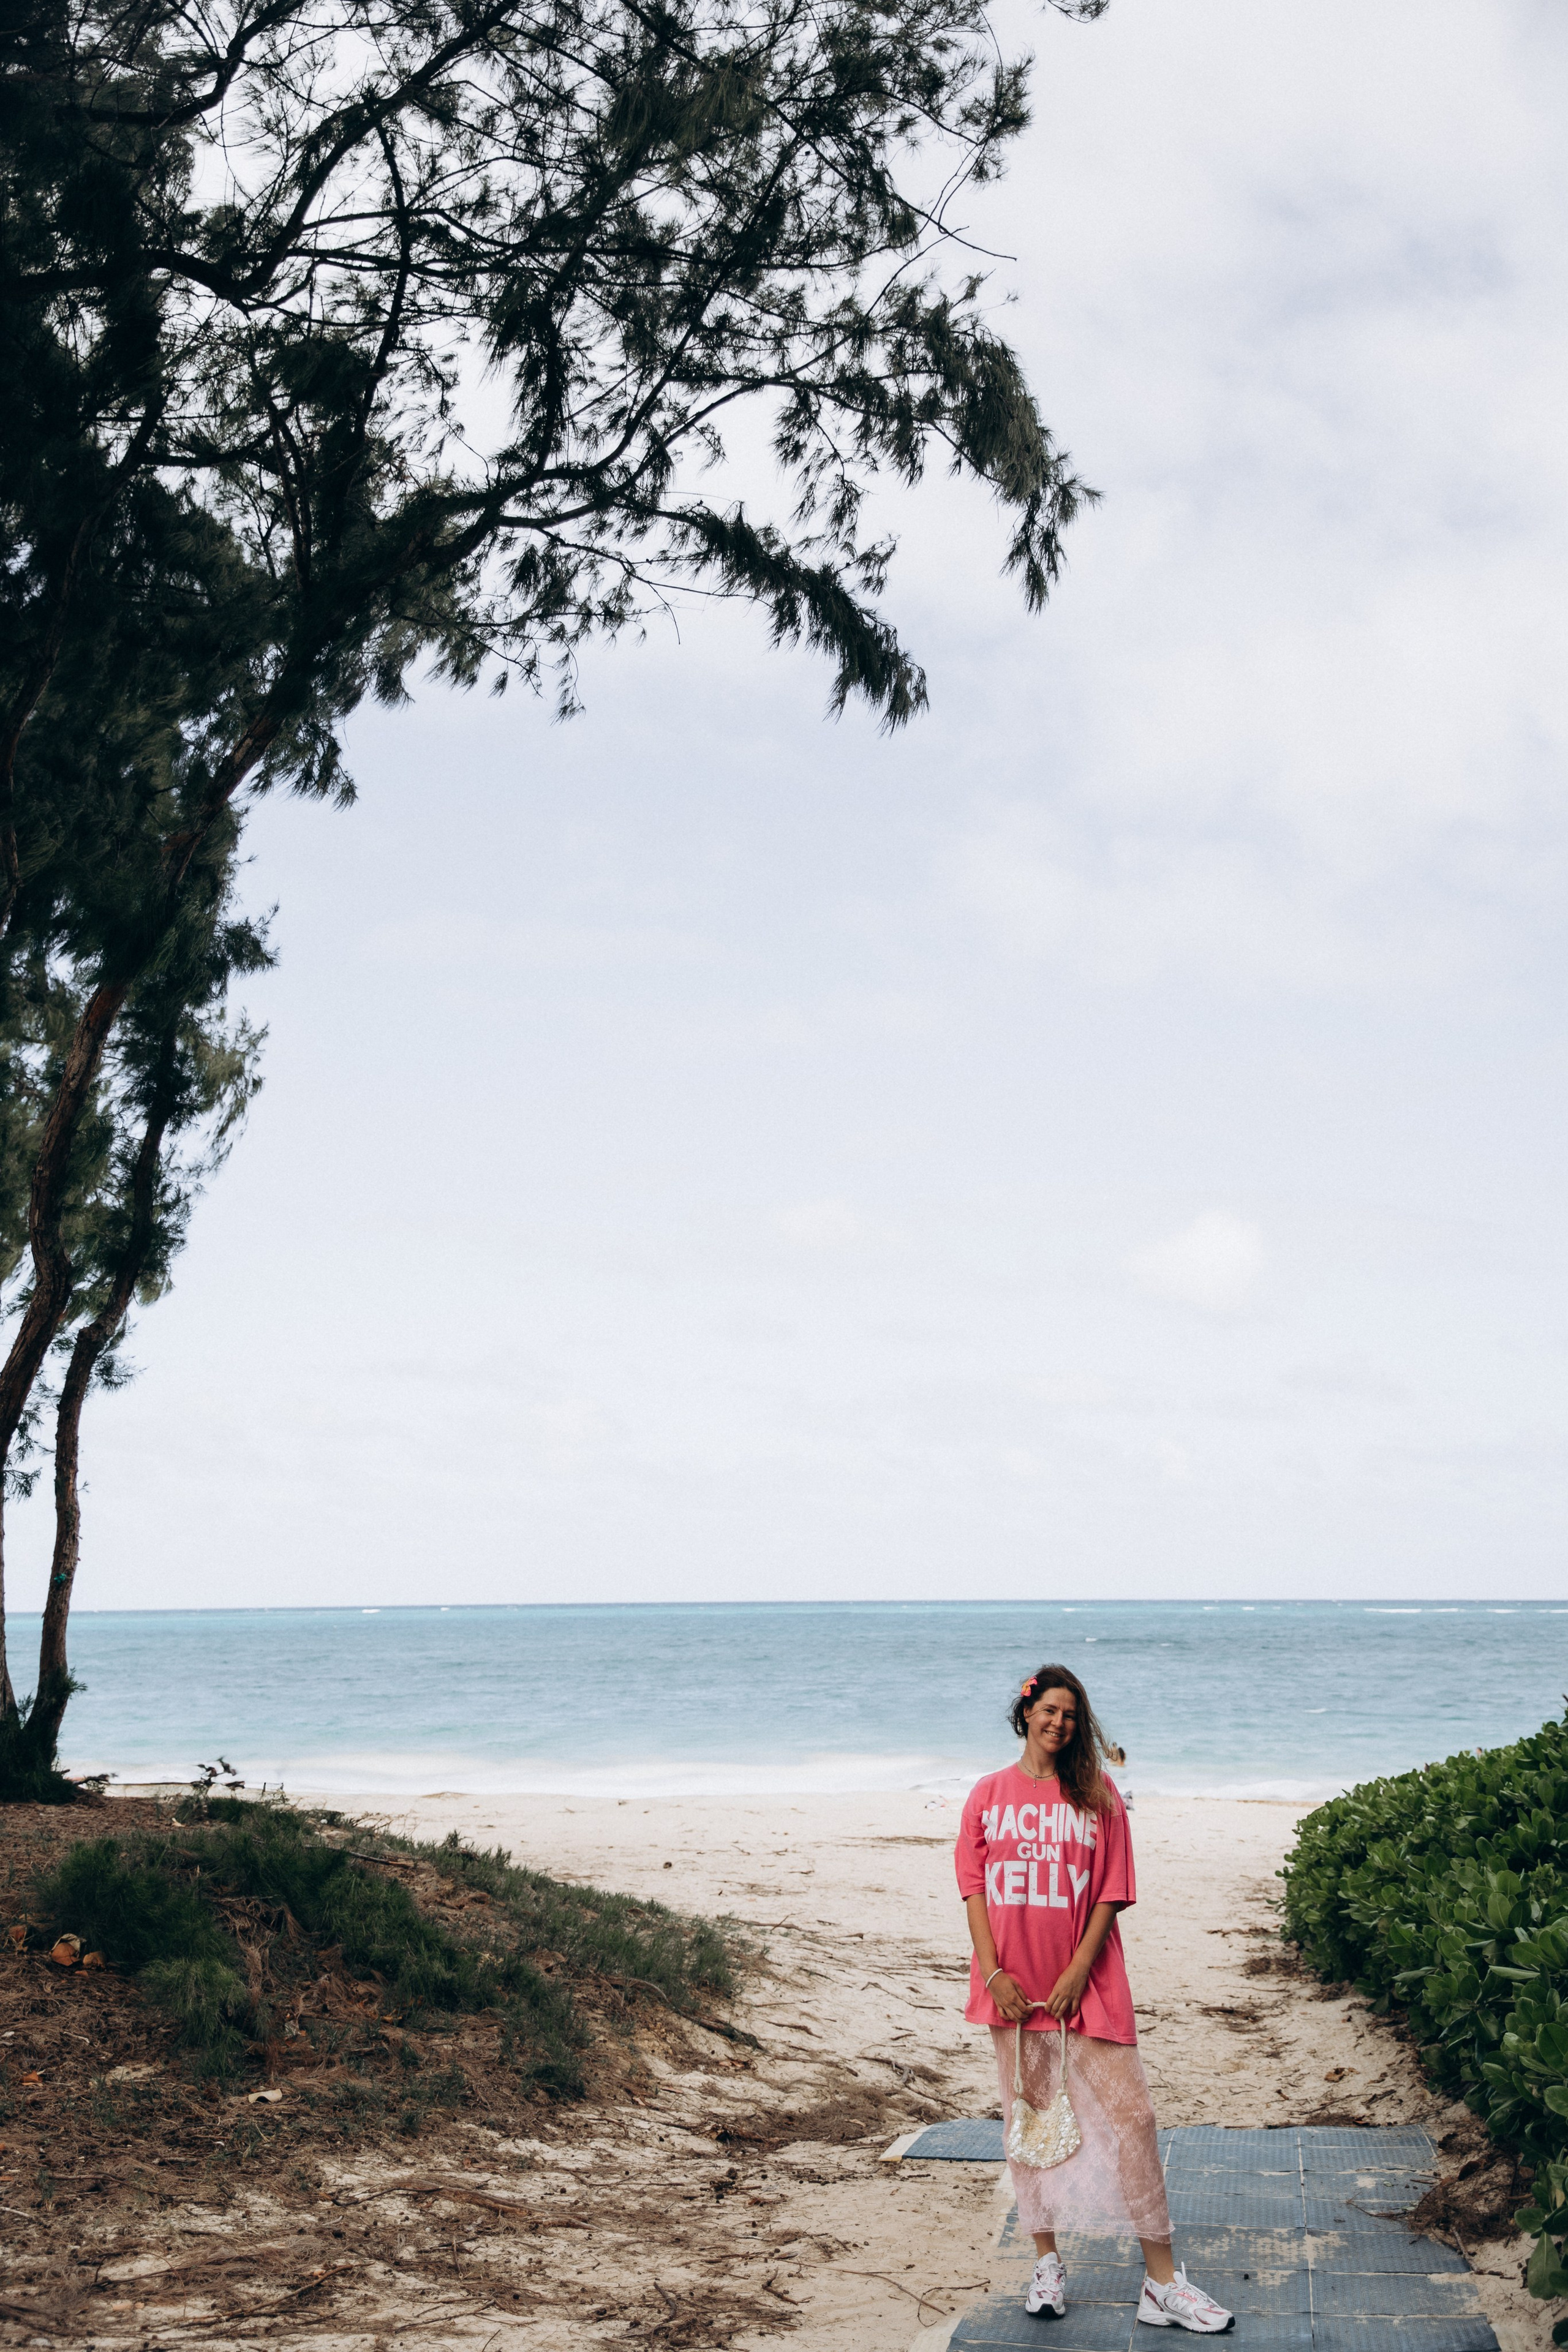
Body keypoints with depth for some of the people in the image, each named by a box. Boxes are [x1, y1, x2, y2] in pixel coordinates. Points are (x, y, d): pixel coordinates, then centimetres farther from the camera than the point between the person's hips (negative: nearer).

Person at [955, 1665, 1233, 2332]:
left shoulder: (1096, 1795, 2)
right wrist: (993, 1972, -8)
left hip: (1086, 1983, -1)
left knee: (1131, 2115, -6)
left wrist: (1077, 1972, -10)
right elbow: (974, 1887, 3)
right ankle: (1046, 2263, 22)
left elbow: (1110, 1894, -1)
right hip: (1014, 1987, 1)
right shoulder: (990, 1794, 6)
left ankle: (1162, 2283, 0)